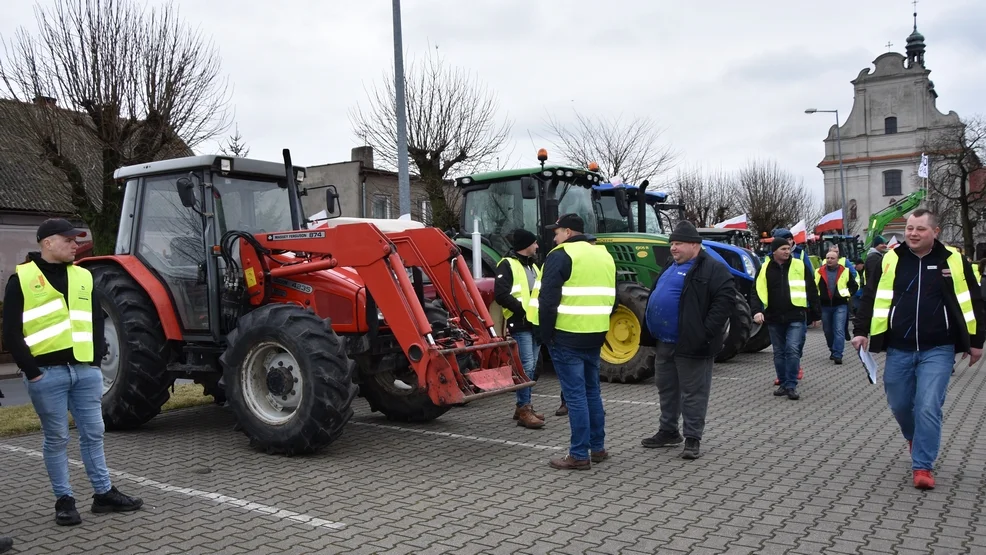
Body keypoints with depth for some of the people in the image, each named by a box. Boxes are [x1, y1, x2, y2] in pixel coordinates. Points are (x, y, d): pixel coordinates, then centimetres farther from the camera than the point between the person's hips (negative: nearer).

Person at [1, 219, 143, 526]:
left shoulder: (83, 276, 13)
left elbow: (97, 321, 17)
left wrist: (96, 358, 6)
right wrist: (32, 371, -10)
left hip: (85, 371, 5)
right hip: (47, 374, -4)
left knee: (93, 433, 10)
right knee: (56, 439, 5)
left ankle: (104, 493, 20)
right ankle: (64, 500, 16)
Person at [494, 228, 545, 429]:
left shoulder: (533, 266, 20)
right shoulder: (507, 265, -8)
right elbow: (501, 295, -17)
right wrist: (522, 310, -17)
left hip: (535, 323, 9)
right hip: (520, 324, -9)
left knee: (532, 367, 11)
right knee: (526, 366, -11)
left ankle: (524, 407, 20)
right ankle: (524, 410, -6)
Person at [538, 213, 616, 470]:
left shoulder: (561, 255, -10)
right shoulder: (603, 255, 15)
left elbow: (548, 299, -16)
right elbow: (611, 298, 18)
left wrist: (546, 334, -8)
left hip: (567, 336, -7)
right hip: (595, 335, 8)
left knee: (575, 394, -3)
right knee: (591, 391, 17)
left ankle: (579, 455, 1)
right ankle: (598, 448, 25)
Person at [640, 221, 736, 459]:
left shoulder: (711, 269, -11)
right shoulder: (671, 268, 17)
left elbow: (725, 298, -20)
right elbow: (656, 297, 26)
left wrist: (706, 331, -24)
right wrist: (650, 327, 16)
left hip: (690, 344, -9)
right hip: (665, 342, 9)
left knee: (692, 393, 0)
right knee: (667, 389, 17)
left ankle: (692, 438, 9)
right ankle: (668, 431, 30)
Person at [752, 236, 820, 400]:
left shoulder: (799, 266, 1)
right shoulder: (765, 269, 3)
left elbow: (812, 291, 6)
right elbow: (758, 292, 1)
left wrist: (815, 315, 6)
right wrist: (757, 310, -16)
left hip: (796, 317, -2)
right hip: (774, 319, 2)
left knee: (793, 350, -12)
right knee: (779, 352, 11)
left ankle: (791, 385, -4)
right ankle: (783, 383, 22)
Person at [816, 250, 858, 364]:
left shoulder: (845, 271, 1)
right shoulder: (819, 272, 3)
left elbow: (854, 286, 9)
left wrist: (847, 295, -3)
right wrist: (817, 297, 0)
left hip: (840, 305, -2)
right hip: (825, 306, 3)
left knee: (839, 330, -11)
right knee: (828, 330, 12)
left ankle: (837, 354, -12)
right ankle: (833, 350, 30)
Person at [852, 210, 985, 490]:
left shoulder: (953, 262, -1)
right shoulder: (890, 260, 2)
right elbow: (870, 298, 5)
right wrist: (860, 331, -2)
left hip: (937, 350, -2)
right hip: (899, 350, 2)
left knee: (928, 407, -9)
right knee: (899, 405, 11)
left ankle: (923, 465, 4)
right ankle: (915, 438, 43)